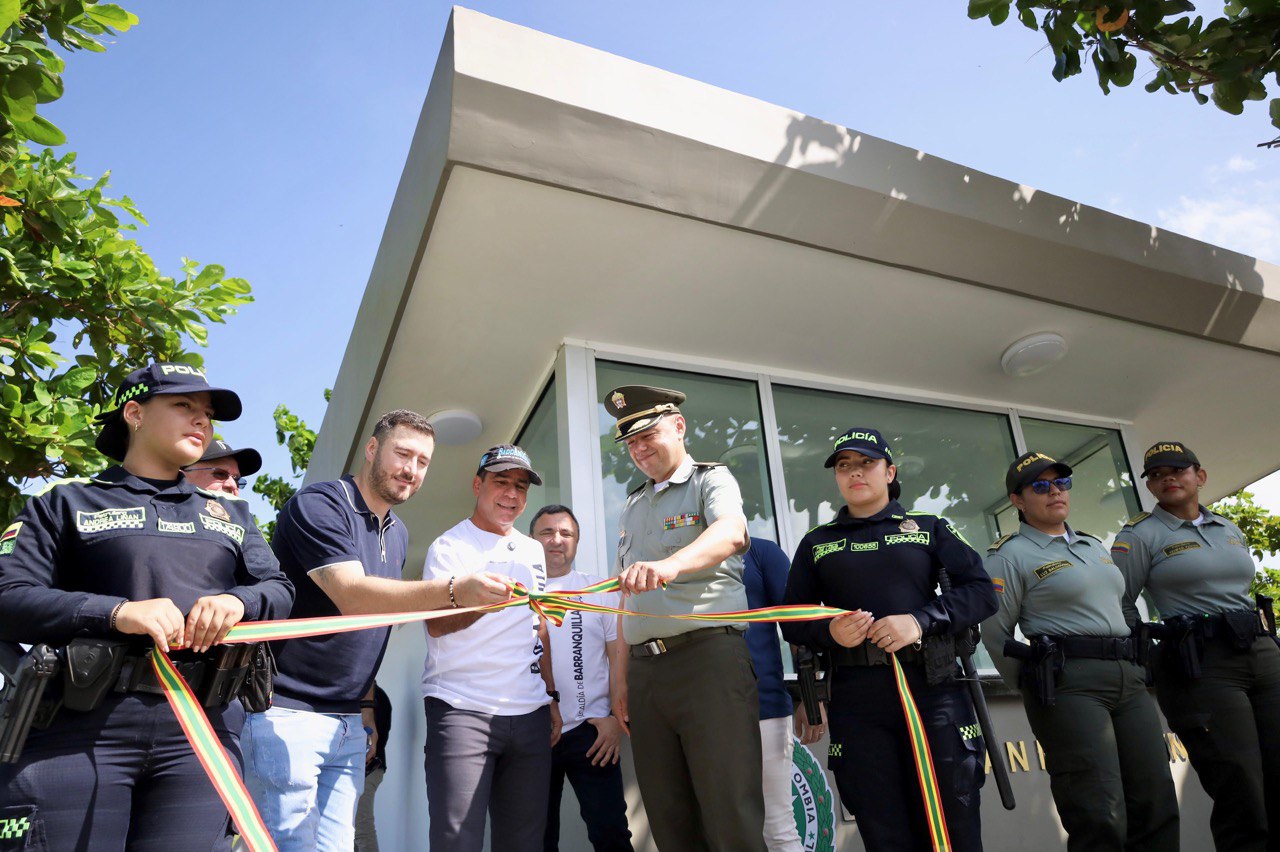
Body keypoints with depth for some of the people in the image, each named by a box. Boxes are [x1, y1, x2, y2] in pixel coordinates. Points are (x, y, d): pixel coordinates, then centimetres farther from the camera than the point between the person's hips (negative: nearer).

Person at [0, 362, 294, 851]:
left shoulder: (231, 514, 20)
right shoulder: (66, 502, 9)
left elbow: (279, 589, 12)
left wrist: (238, 600, -12)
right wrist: (115, 612, -19)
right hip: (80, 724, -2)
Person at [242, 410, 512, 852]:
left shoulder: (398, 535, 13)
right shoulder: (318, 505, -12)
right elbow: (352, 596, -25)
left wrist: (365, 698, 13)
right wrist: (454, 591, -35)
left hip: (349, 723, 7)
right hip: (286, 712, -7)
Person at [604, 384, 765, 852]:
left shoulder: (712, 480, 4)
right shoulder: (633, 506, 23)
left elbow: (731, 532, -21)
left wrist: (669, 564, -39)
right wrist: (624, 680, 15)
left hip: (709, 654, -6)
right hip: (644, 669, 6)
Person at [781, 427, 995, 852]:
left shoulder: (929, 528, 13)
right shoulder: (816, 543, 15)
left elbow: (982, 590, 3)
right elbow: (793, 621, 13)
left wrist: (921, 620, -13)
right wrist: (829, 631, -9)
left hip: (933, 689, 0)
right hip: (856, 701, 1)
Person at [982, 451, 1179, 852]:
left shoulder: (1093, 545, 21)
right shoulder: (1010, 555, -3)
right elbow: (995, 634, -5)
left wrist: (1131, 666, 18)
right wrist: (1040, 688, -1)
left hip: (1128, 678, 7)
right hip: (1068, 683, -7)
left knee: (1157, 807, 4)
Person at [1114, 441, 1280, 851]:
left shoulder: (1229, 529, 18)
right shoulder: (1140, 535, -2)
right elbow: (1121, 605, -2)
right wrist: (1151, 656, 0)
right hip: (1202, 666, -6)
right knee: (1242, 797, -7)